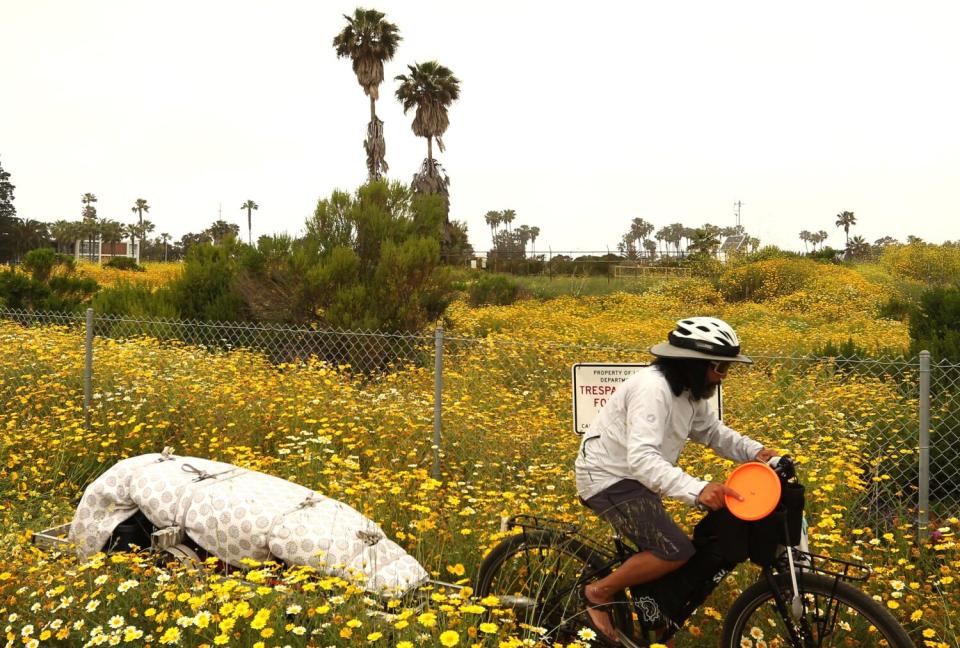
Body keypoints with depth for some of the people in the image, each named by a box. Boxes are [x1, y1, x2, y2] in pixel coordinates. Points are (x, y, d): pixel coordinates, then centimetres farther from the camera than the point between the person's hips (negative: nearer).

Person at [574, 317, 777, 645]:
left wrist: (754, 451, -7)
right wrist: (696, 489, -49)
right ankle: (599, 594, -3)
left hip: (632, 477, 10)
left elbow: (712, 431, 11)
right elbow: (642, 458, -38)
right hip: (608, 479, -10)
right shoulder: (653, 388, -29)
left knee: (660, 551, 16)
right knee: (676, 551, -18)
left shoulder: (689, 390, 2)